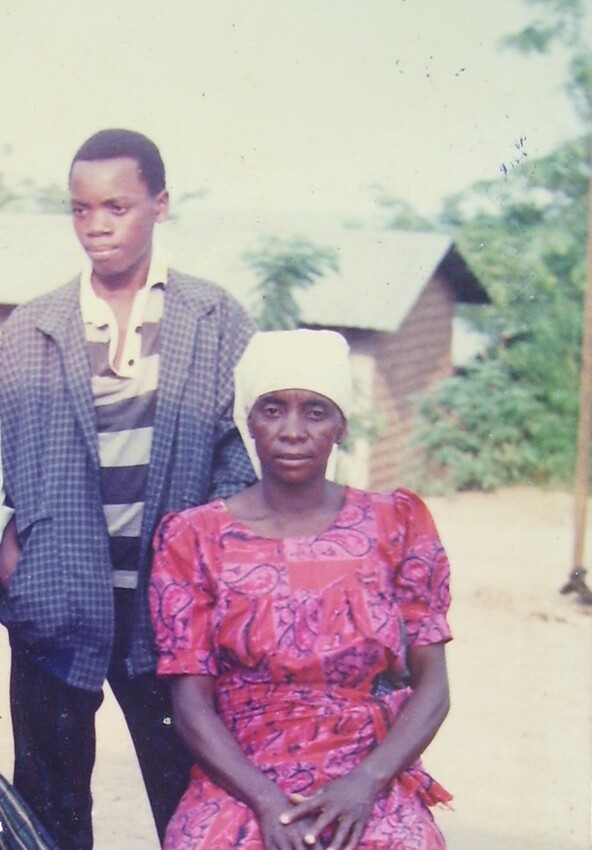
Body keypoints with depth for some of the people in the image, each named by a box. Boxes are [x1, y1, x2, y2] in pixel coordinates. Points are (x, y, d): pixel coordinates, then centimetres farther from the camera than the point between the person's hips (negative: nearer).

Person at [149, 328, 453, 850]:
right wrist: (266, 802, -14)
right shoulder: (195, 539, 4)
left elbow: (432, 686, 3)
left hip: (372, 790, 1)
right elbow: (191, 700, 0)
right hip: (240, 786, 0)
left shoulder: (396, 525, 6)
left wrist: (365, 781, -12)